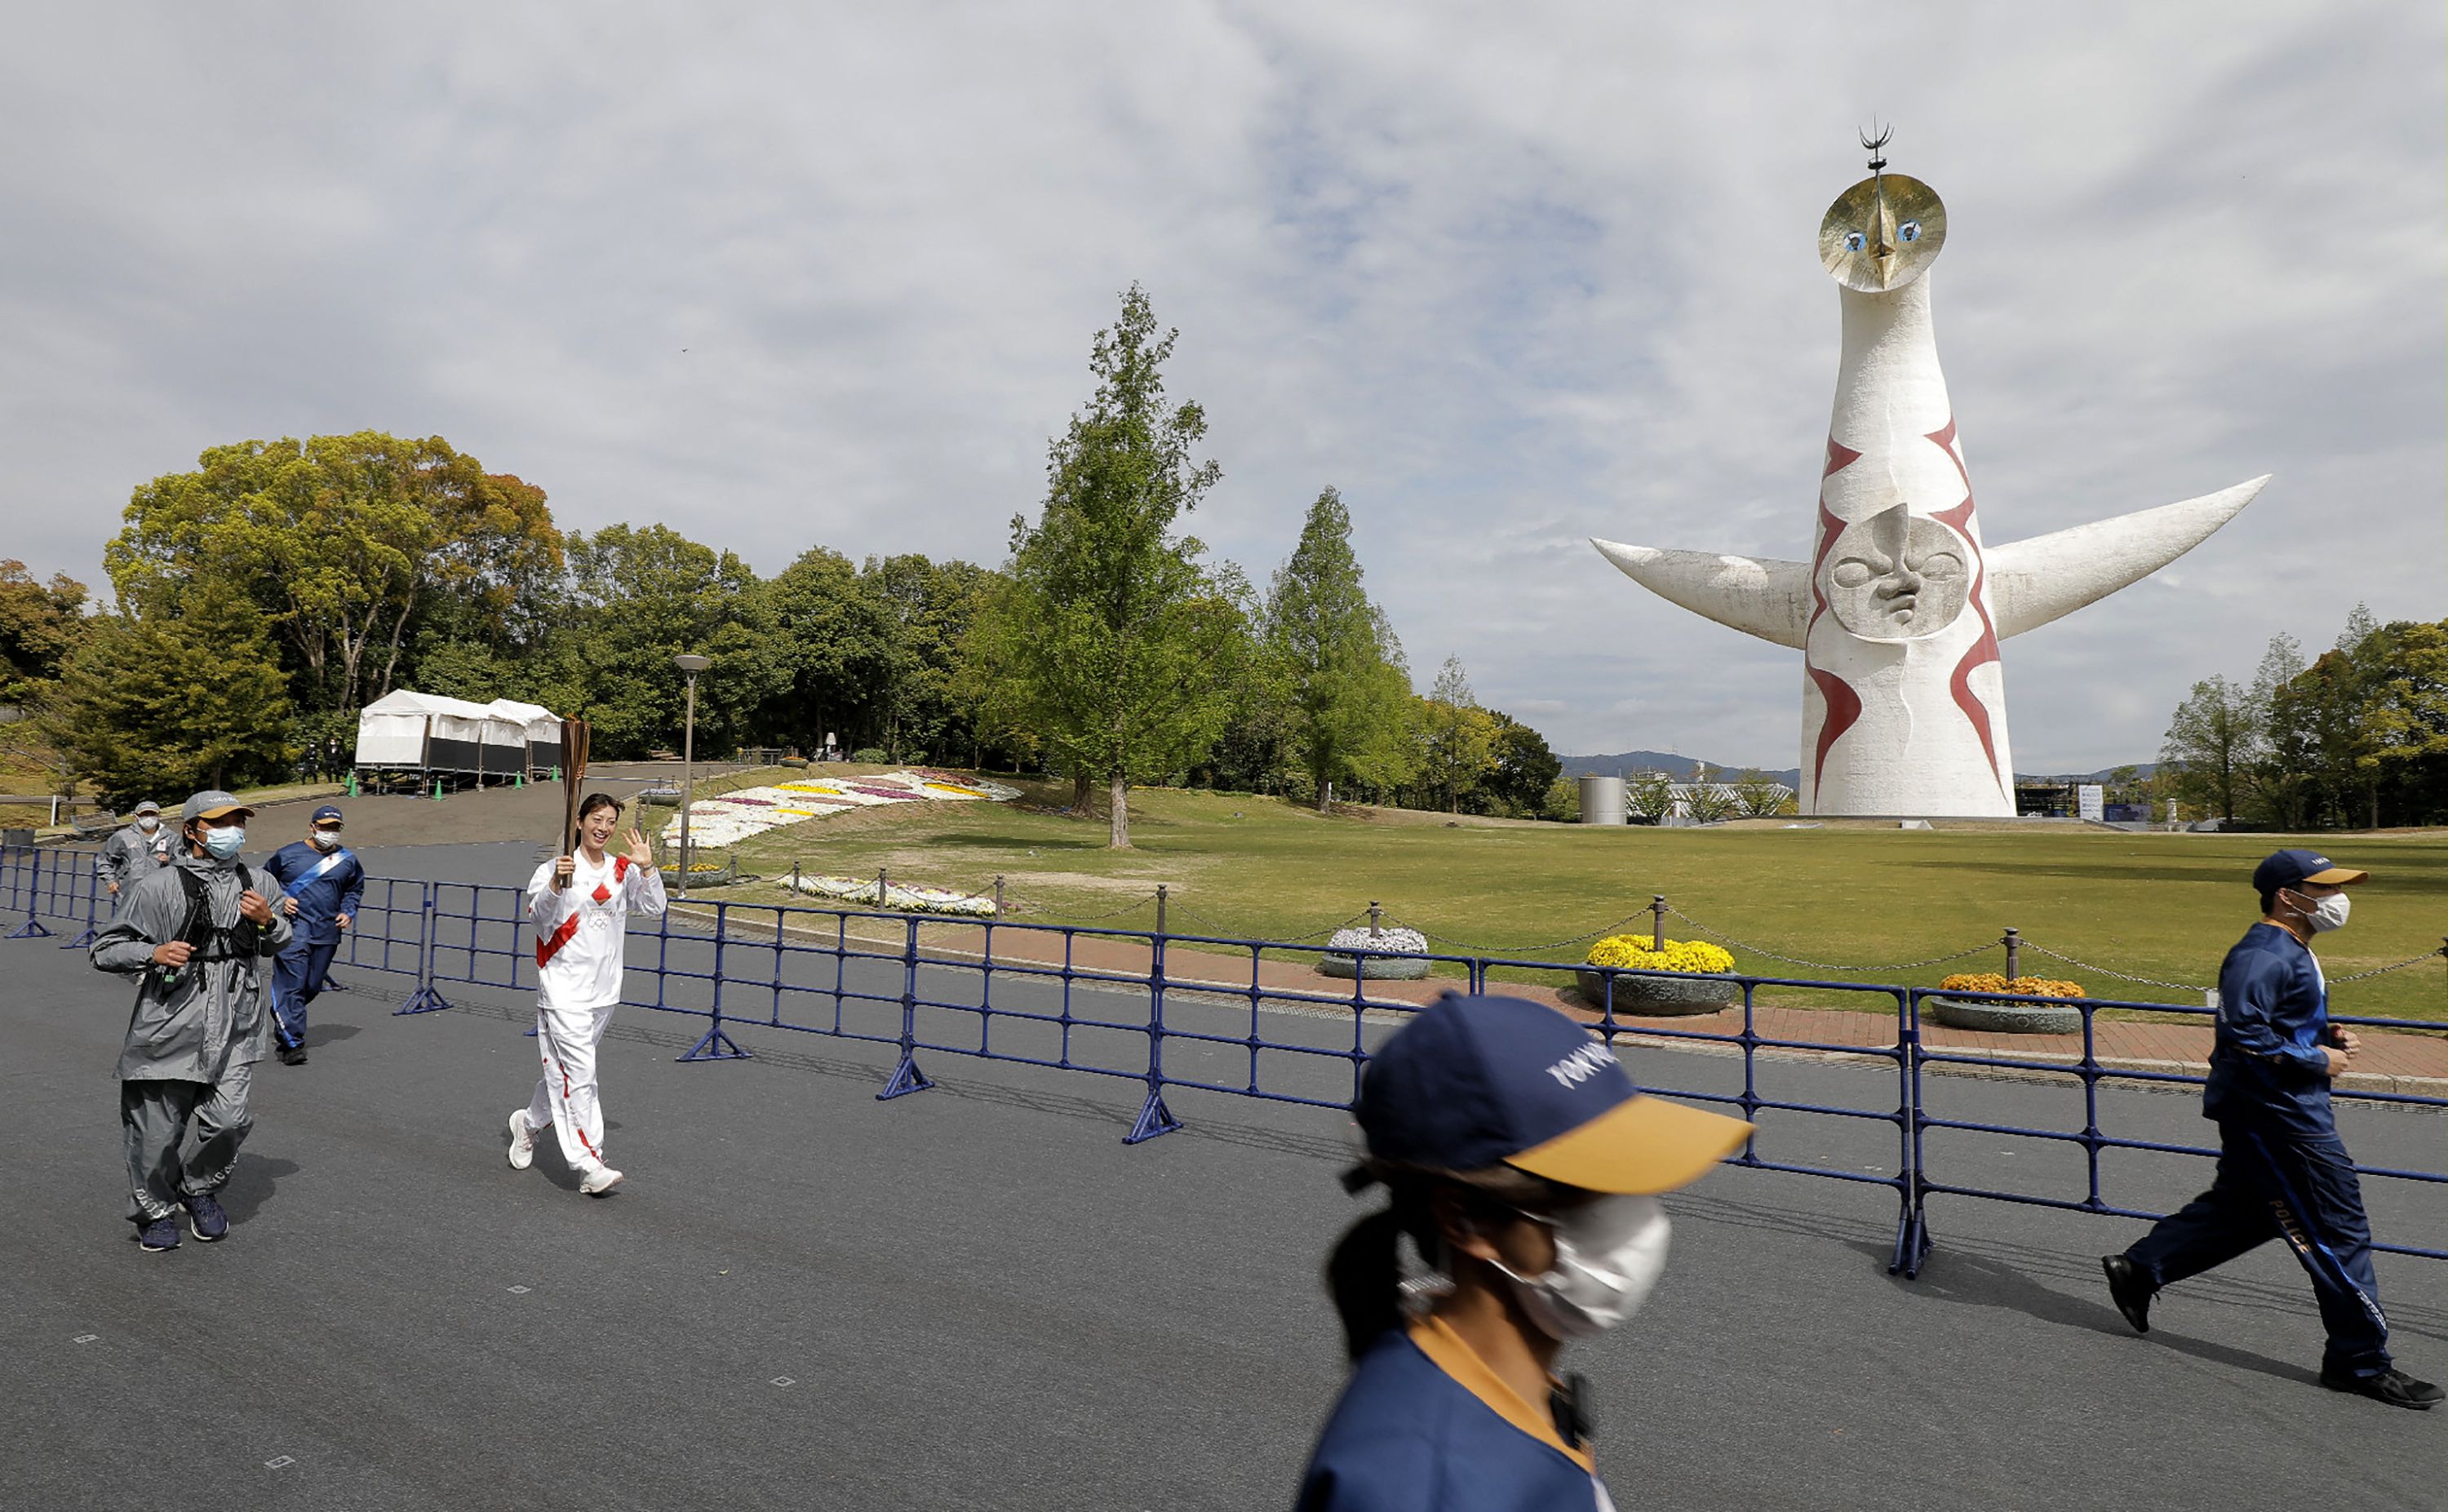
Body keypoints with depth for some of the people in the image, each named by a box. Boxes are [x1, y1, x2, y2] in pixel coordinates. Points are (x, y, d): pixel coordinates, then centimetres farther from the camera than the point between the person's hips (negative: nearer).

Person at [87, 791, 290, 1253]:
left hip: (234, 1033, 3)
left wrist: (268, 921, -3)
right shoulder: (157, 887, -5)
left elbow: (282, 944, 19)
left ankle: (200, 1189, 28)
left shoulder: (256, 884, 9)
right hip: (169, 1028, -3)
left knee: (228, 1122, -2)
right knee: (159, 1131, 8)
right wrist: (152, 954, -20)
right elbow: (107, 949, 0)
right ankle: (156, 1211, 32)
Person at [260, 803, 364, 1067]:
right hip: (294, 929, -4)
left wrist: (348, 912, 11)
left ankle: (282, 1022, 35)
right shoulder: (288, 854, 2)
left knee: (312, 986, 10)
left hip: (327, 933, 4)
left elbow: (356, 888, 26)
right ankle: (292, 1043, -9)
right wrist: (280, 900, -3)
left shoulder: (347, 860, 10)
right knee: (291, 983, -10)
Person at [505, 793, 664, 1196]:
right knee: (579, 1075, -9)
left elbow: (654, 907, -2)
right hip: (564, 990, -5)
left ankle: (529, 1122, 45)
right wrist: (556, 884, -35)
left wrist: (646, 866, -15)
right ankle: (590, 1166, -6)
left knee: (564, 1070, 20)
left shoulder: (623, 871, 7)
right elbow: (536, 915, -17)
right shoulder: (555, 868, -7)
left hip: (604, 990, 5)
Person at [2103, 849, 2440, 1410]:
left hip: (2271, 1113, 11)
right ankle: (2360, 1359, 12)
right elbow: (2244, 1034, -27)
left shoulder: (2291, 952, 14)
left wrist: (2328, 1034, 7)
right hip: (2278, 1115, -11)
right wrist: (2319, 1061, -19)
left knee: (2241, 1209, 18)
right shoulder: (2263, 955, -20)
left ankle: (2138, 1271, 25)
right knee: (2338, 1231, -1)